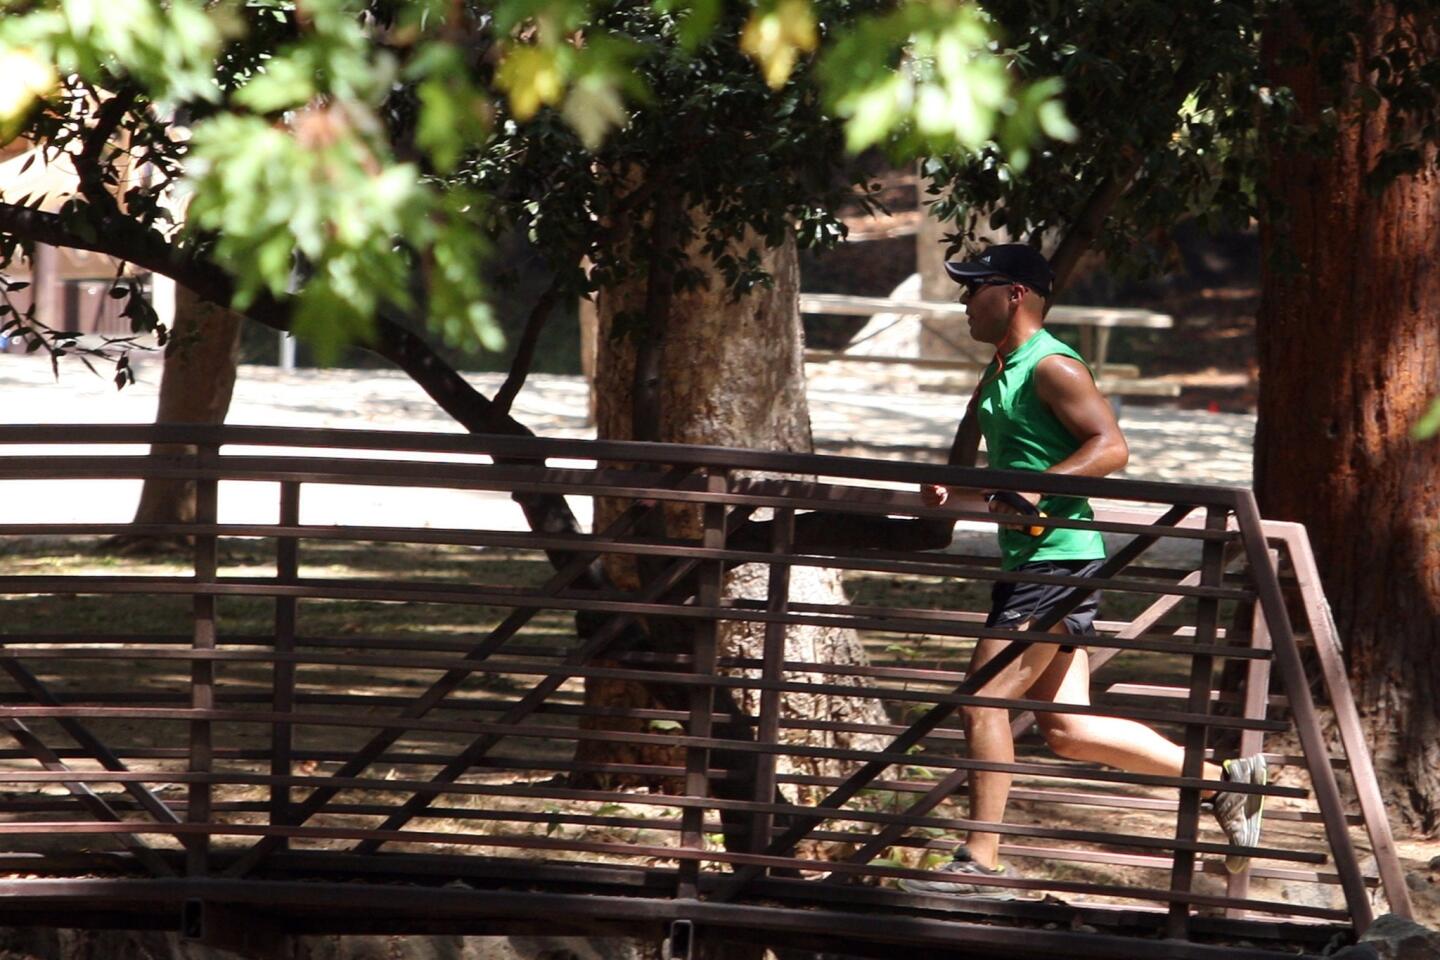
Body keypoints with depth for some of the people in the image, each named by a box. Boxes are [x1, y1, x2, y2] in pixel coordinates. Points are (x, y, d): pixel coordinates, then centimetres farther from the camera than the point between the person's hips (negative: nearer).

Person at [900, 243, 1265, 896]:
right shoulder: (998, 376, 19)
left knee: (984, 700, -10)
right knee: (1066, 730, 8)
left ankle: (979, 861, -5)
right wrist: (947, 488, 9)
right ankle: (1222, 779, 15)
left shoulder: (1051, 367, -11)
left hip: (1058, 560, -10)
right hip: (1031, 562, 10)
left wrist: (1034, 490, -29)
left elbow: (1110, 446, -20)